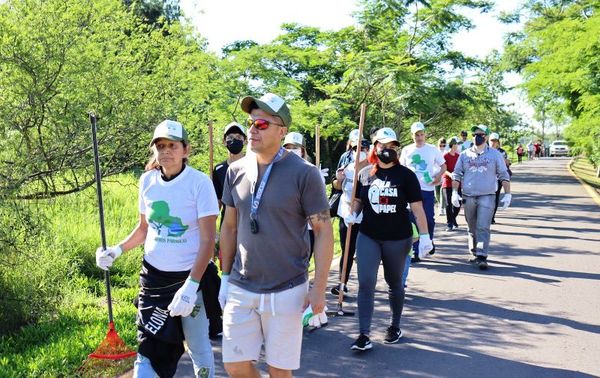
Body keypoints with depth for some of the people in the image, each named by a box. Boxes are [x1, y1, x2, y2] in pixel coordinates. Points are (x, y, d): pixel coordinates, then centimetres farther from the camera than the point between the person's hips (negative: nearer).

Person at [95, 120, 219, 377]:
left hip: (191, 277, -3)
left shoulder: (199, 182, -13)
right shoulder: (147, 180, 1)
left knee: (198, 347, 9)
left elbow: (208, 240, -15)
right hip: (153, 276, 3)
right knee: (150, 348, -1)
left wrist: (191, 286, -23)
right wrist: (117, 250, -2)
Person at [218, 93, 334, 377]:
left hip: (286, 291, -4)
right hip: (240, 288, 4)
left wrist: (319, 289, -11)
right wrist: (225, 277, 11)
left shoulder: (304, 173, -11)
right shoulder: (236, 171, 3)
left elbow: (323, 231, -9)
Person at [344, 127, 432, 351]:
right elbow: (358, 200, 15)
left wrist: (424, 235, -10)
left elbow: (417, 207, -5)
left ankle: (395, 326, 33)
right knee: (366, 283, -8)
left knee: (394, 283, 14)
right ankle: (364, 335, -5)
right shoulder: (364, 173, 2)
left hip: (398, 238, -1)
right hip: (368, 236, 1)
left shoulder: (405, 175, -4)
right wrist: (352, 215, -6)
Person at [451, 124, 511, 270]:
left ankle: (482, 257, -13)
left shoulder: (494, 154, 3)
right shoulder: (465, 155, 8)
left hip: (487, 197, -3)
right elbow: (456, 175, 10)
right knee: (472, 229, 11)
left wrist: (507, 194, 0)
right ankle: (474, 253, 24)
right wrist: (455, 193, -1)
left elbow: (504, 175, 6)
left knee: (483, 228, -12)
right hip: (468, 197, 3)